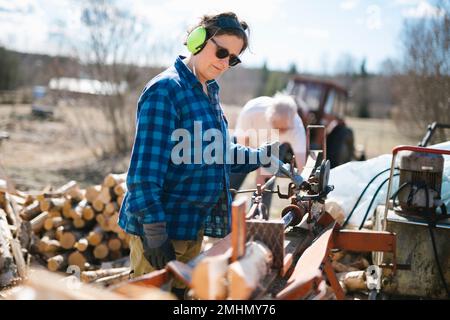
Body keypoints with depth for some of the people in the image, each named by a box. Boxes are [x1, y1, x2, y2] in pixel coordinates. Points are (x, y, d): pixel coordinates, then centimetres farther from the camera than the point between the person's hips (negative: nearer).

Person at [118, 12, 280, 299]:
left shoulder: (209, 93, 12)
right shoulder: (165, 89, -16)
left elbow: (221, 155, 21)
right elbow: (145, 170, -21)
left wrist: (264, 155, 6)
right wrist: (155, 232, -23)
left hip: (194, 224, 9)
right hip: (161, 226, -9)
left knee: (182, 292, 20)